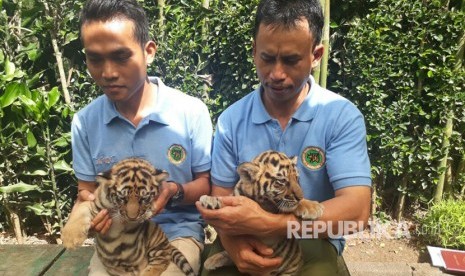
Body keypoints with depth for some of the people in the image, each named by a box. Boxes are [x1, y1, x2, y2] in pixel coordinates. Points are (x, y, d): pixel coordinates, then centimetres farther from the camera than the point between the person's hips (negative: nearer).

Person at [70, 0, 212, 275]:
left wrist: (175, 192, -23)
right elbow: (86, 190, 7)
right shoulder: (84, 122, -3)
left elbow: (206, 183, -2)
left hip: (177, 232, -1)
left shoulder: (191, 111, -11)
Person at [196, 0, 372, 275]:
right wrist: (233, 239, -21)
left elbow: (356, 209, -18)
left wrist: (265, 223, -28)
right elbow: (221, 197, 1)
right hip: (244, 242, 1)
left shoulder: (343, 117, -11)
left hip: (312, 242, 0)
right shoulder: (231, 120, -3)